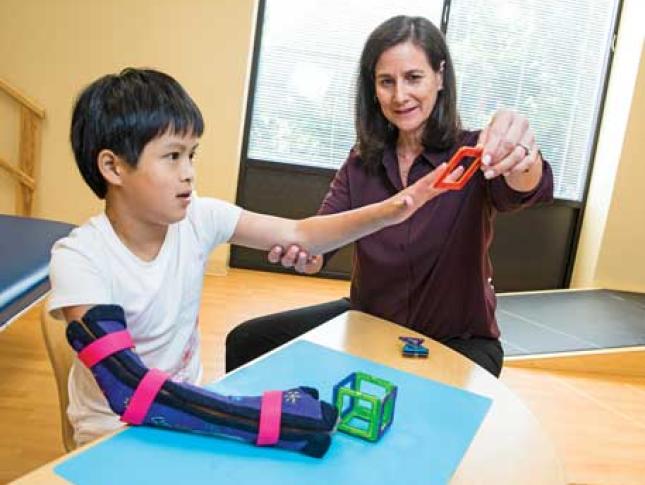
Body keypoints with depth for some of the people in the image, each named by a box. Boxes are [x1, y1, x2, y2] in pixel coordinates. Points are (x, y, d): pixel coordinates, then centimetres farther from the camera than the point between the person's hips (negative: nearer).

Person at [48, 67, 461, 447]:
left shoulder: (198, 219, -12)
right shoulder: (79, 258, -24)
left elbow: (302, 235, -9)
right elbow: (129, 391, -34)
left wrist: (393, 209, -23)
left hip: (186, 409, 4)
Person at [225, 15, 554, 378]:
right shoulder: (362, 161, -2)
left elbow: (530, 190, -34)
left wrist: (521, 160, -58)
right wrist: (302, 253, -35)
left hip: (457, 341, -4)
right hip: (367, 321, 4)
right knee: (245, 343, -1)